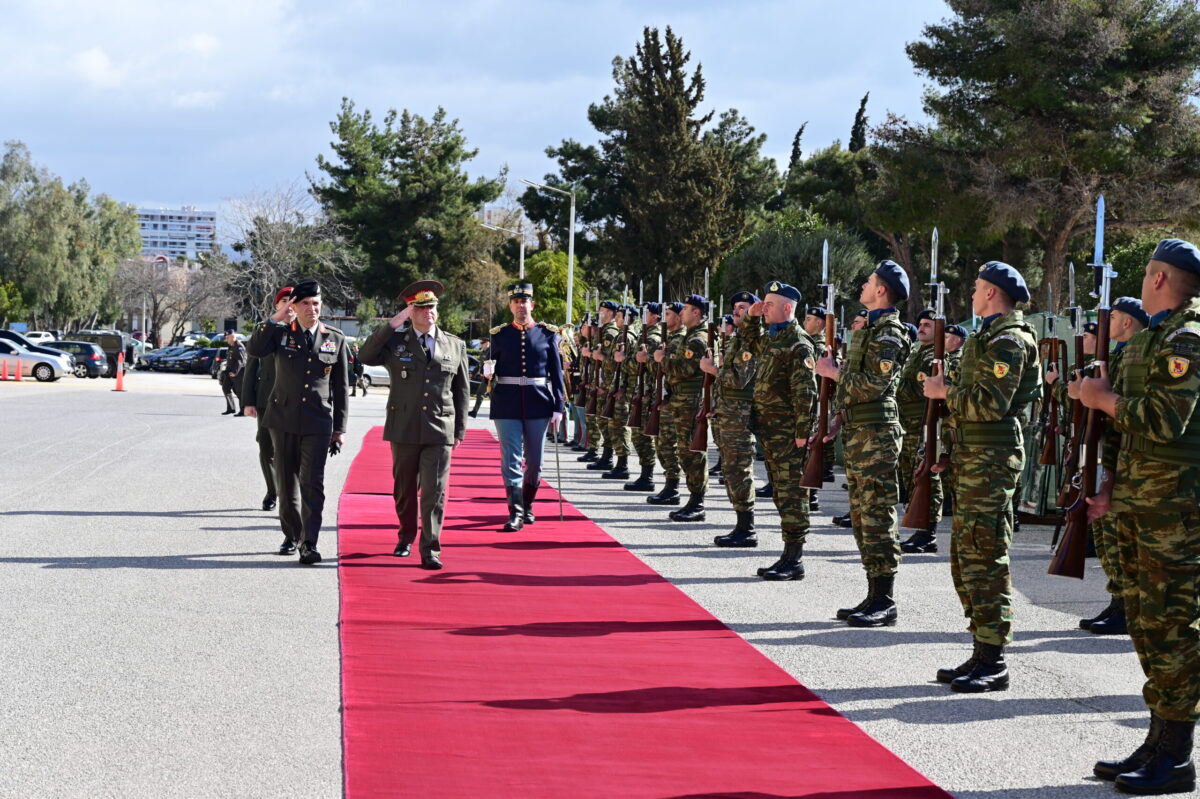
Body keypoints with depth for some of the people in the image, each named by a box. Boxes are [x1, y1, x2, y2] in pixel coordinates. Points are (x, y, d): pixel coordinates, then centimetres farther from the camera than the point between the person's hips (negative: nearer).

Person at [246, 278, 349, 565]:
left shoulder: (335, 339, 4)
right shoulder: (281, 333, 3)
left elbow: (340, 387, 7)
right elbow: (254, 350, -17)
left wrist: (340, 428, 5)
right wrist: (274, 319, -19)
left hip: (318, 423, -1)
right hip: (284, 420, 1)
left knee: (312, 482, -10)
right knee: (286, 483, 10)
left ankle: (309, 543, -10)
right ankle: (291, 535, 24)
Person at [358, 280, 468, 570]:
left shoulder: (455, 345, 7)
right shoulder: (395, 341, 3)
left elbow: (462, 390, 12)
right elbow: (366, 357, -16)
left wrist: (459, 430, 7)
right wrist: (393, 323, -18)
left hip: (440, 431, 0)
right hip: (404, 429, 0)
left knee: (434, 492, -7)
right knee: (404, 490, 12)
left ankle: (430, 550, -5)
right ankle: (406, 539, 31)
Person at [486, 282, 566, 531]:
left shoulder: (548, 334, 3)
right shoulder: (499, 335, 5)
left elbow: (556, 372, 3)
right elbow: (493, 369, 13)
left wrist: (558, 406, -2)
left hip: (538, 402, 1)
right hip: (507, 404, -1)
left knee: (535, 461, 9)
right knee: (511, 460, -6)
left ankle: (527, 505, 28)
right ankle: (516, 513, -5)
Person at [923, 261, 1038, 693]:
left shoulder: (1007, 341, -13)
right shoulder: (992, 337, 20)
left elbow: (990, 403, -21)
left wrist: (945, 392, -10)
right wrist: (950, 389, 11)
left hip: (992, 458, -11)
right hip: (974, 458, 11)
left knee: (985, 558, -9)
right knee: (965, 555, 13)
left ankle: (994, 663, -6)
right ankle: (982, 653, 19)